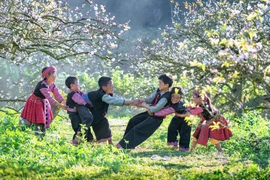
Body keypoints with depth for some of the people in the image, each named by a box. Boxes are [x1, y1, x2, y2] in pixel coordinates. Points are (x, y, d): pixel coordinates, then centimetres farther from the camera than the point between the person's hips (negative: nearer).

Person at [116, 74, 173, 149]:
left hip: (156, 118, -9)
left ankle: (124, 145, 0)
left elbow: (156, 108, -32)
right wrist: (144, 100, -14)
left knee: (137, 129, -8)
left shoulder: (166, 97, -28)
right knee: (133, 121, 14)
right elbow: (151, 99, 6)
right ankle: (126, 141, 26)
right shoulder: (159, 91, -2)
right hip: (150, 113, 9)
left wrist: (145, 106, -22)